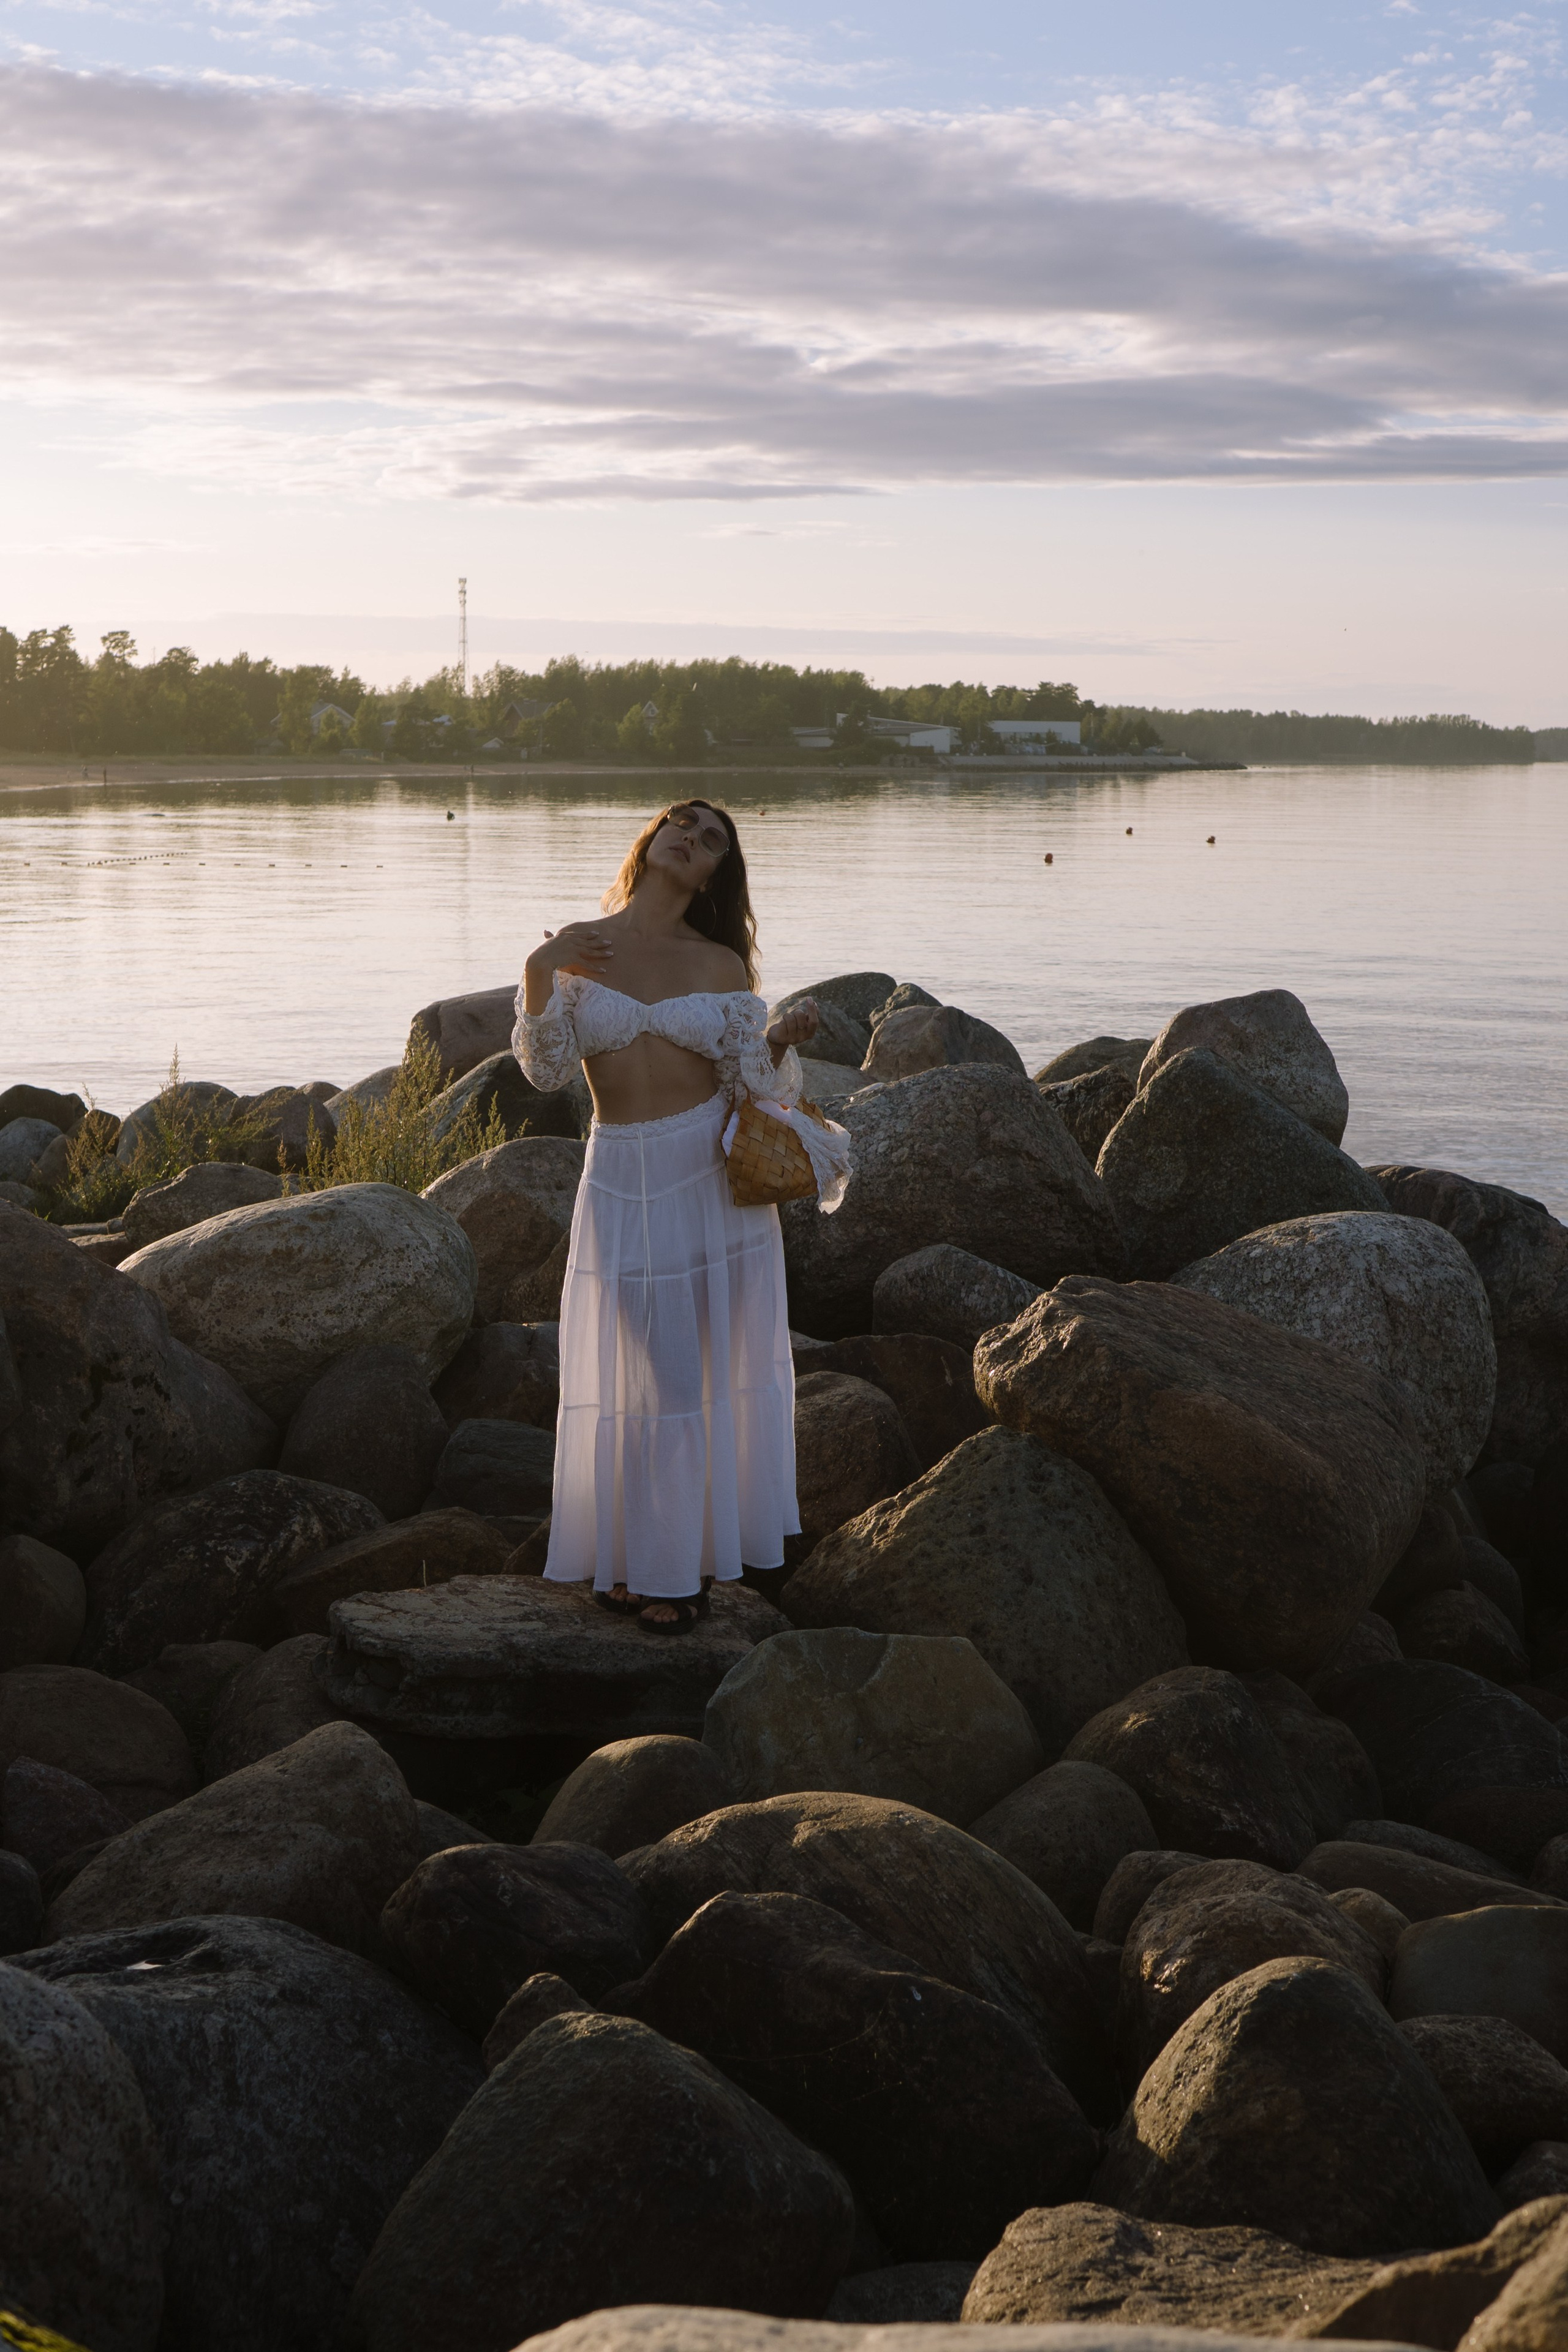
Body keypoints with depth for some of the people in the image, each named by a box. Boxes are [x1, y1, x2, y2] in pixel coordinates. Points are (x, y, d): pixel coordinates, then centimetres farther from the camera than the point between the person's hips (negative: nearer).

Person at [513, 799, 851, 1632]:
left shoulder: (721, 965, 3)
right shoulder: (576, 948, 2)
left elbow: (749, 1082, 1)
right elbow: (546, 1069, -7)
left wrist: (782, 1041, -17)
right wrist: (539, 973, -18)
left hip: (716, 1179, 1)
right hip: (623, 1180, -1)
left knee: (716, 1367, 7)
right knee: (643, 1371, 4)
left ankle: (694, 1548, 24)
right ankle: (639, 1559, 17)